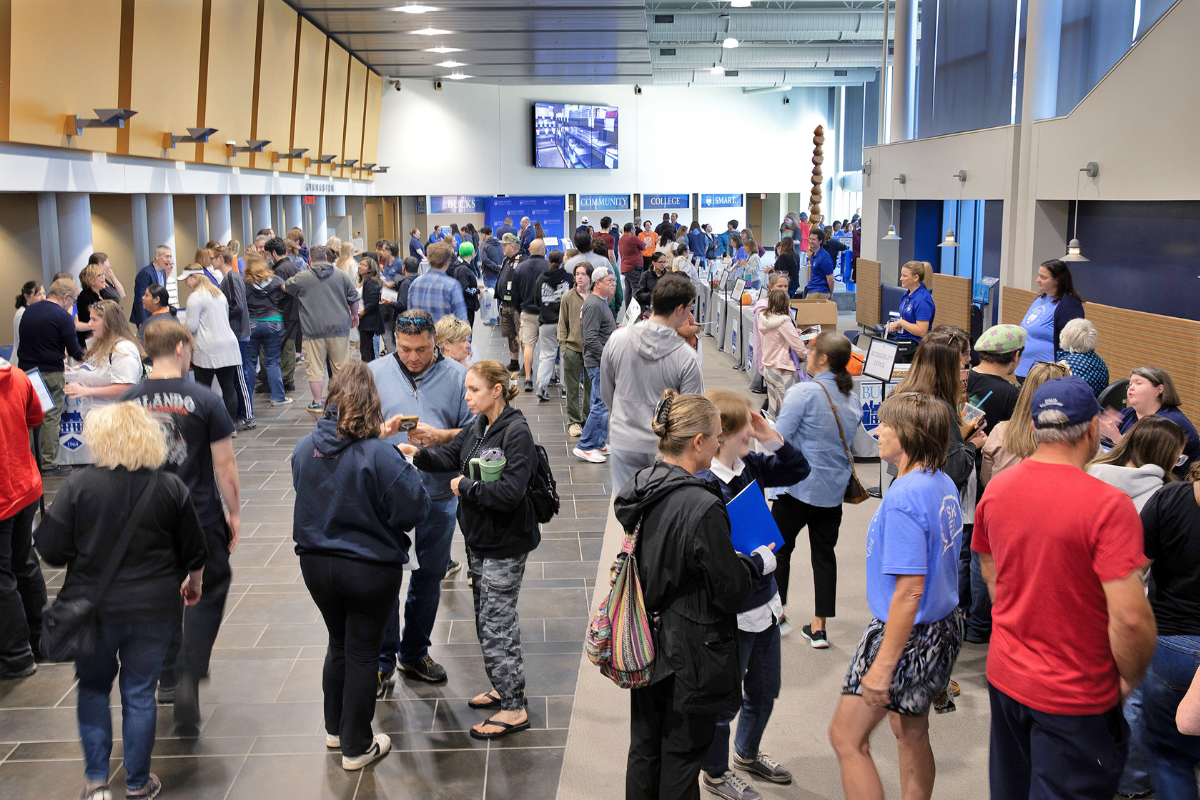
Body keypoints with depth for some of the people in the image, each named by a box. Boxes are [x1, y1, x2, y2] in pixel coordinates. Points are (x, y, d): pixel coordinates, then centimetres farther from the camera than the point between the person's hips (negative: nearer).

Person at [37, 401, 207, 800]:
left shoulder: (77, 485, -12)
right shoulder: (171, 488, -5)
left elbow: (51, 551, -11)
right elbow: (195, 554, 2)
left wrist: (88, 555, 10)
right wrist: (193, 584, 22)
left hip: (92, 607, -1)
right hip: (154, 609, 1)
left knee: (93, 688, 20)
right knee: (140, 693, 13)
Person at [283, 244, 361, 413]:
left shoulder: (302, 278, -2)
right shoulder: (340, 275, 3)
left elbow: (285, 287, 16)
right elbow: (354, 297, 8)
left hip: (313, 329, -2)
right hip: (339, 328, 2)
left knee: (315, 368, 5)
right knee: (341, 366, 10)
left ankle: (317, 403, 8)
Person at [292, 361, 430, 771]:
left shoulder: (304, 448, -8)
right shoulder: (380, 456, -25)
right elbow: (413, 509, -21)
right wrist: (405, 466, -3)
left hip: (316, 564, 5)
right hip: (370, 569, -5)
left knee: (338, 644, 25)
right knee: (362, 653, 11)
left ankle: (335, 729, 42)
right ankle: (357, 747, 25)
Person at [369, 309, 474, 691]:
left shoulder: (457, 376, -1)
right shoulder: (374, 373, -1)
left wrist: (438, 436, -19)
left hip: (438, 493, 1)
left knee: (430, 577, 14)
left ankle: (415, 653, 33)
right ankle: (382, 662, 17)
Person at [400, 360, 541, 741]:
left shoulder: (517, 433, -21)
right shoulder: (478, 427, 6)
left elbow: (509, 492, -28)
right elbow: (450, 454, 13)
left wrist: (465, 486, -18)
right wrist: (418, 453, -6)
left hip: (505, 545, -9)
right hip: (478, 538, 9)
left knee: (496, 624, -2)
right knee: (488, 617, 20)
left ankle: (514, 709, 10)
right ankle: (505, 686, 37)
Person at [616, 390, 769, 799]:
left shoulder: (638, 489, -2)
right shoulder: (702, 507, -26)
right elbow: (731, 591, -18)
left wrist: (733, 557, 12)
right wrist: (758, 563, 2)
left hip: (645, 643, 7)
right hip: (689, 654, -7)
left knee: (644, 749, 20)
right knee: (682, 754, 11)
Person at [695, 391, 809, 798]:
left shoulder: (751, 467, -1)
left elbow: (798, 470, 11)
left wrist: (773, 440, -4)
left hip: (764, 602, 8)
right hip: (730, 613, -8)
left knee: (765, 690, 26)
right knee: (723, 700, 12)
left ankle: (748, 753, 51)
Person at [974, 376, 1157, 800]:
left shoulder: (997, 488, -3)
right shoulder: (1108, 505, -23)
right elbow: (1130, 618, -26)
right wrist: (1130, 678, -7)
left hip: (1005, 674, 6)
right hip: (1075, 695, -6)